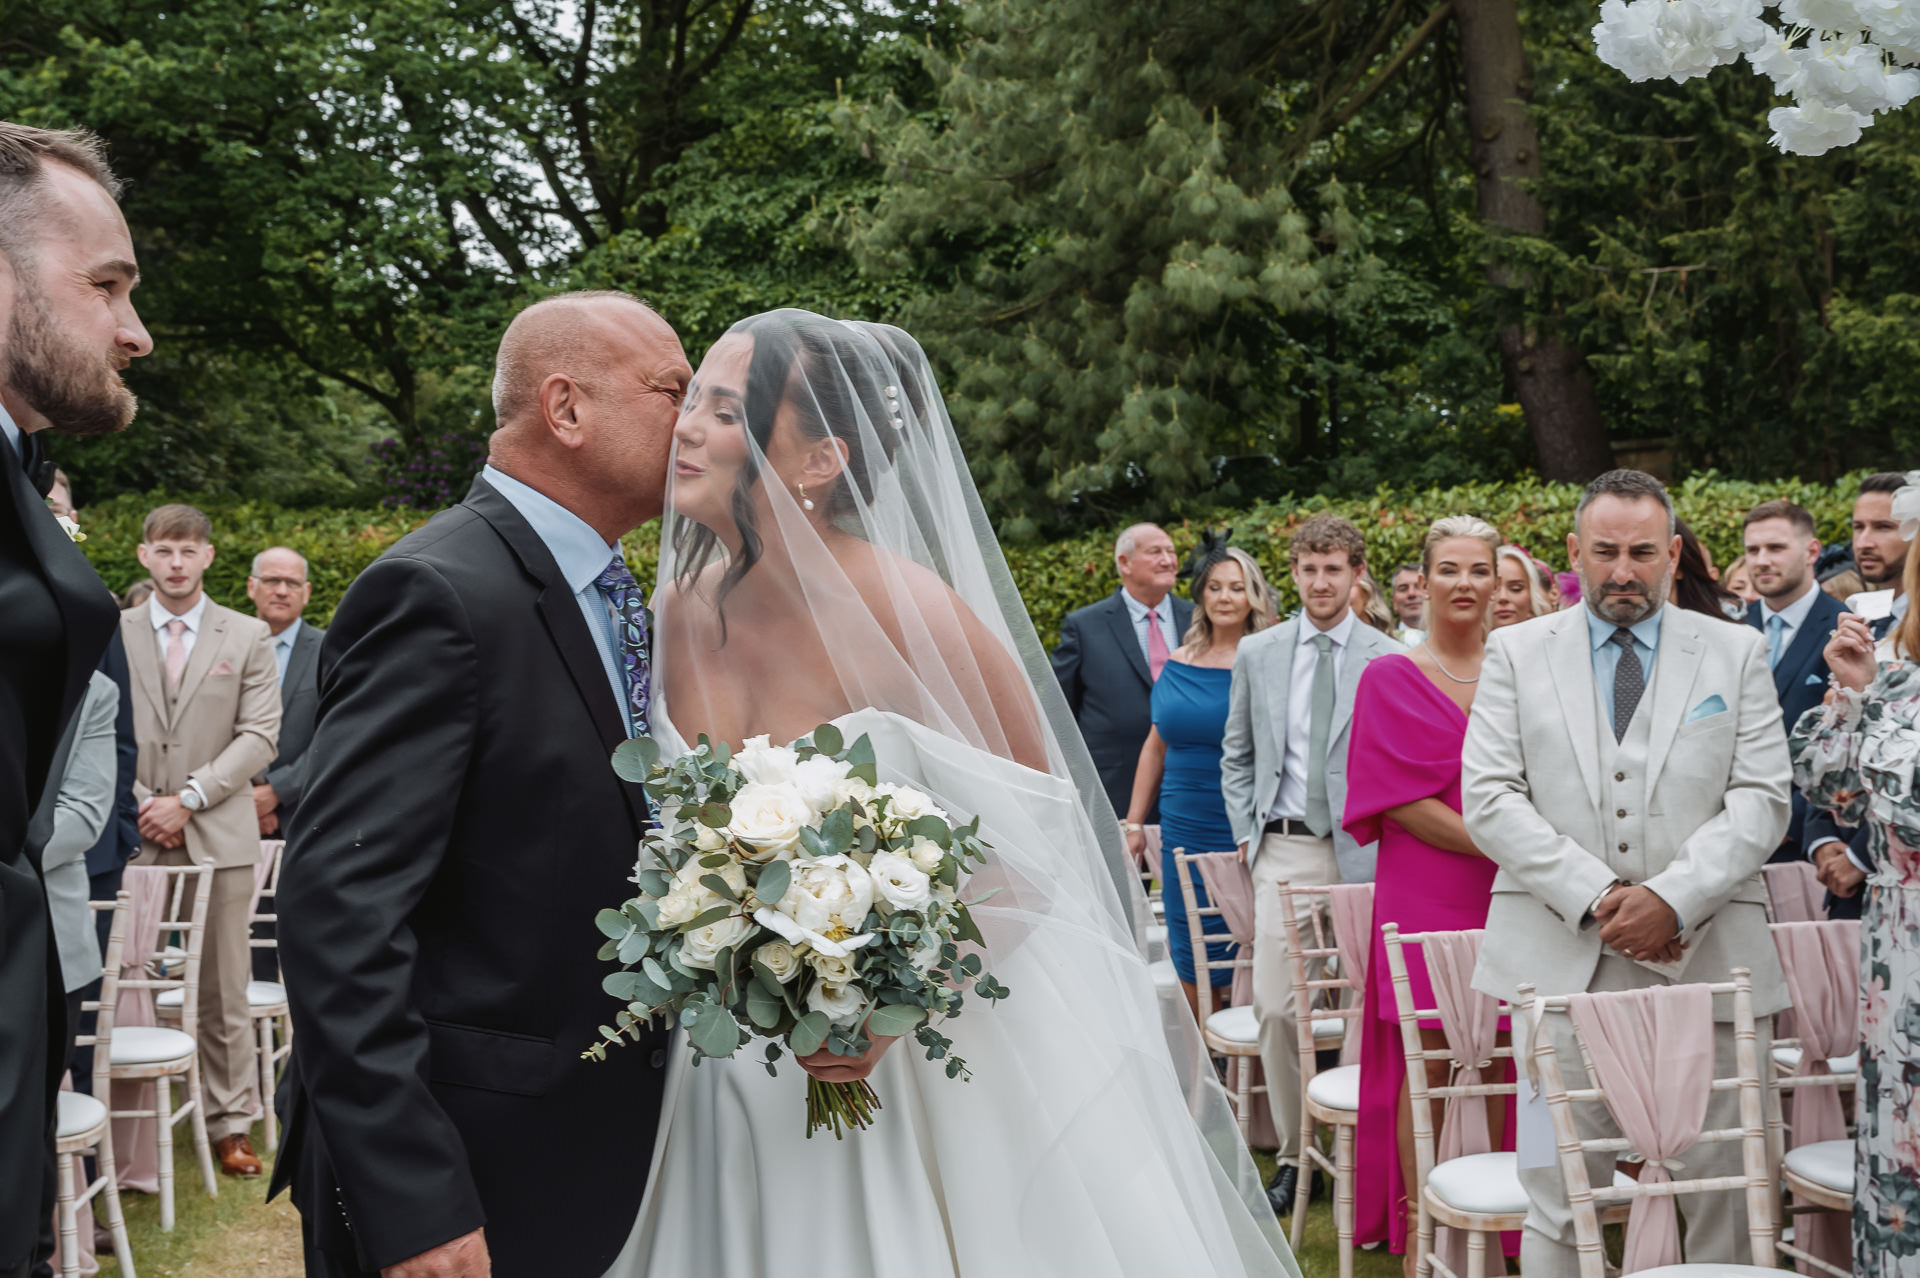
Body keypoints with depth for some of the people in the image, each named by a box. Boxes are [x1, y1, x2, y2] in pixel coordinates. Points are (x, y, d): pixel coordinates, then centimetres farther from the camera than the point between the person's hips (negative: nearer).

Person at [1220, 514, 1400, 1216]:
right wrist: (1247, 832, 6)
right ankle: (1294, 1153, 12)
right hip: (1282, 850, 2)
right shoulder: (1257, 653, 9)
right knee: (1275, 1008, -3)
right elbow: (1236, 753, 16)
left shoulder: (1390, 660, 1)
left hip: (1361, 853, -2)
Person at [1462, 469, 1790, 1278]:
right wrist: (1595, 897, -10)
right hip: (1564, 962, -1)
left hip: (1707, 958, 1)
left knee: (1724, 1186, 4)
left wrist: (1674, 899, -12)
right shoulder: (1516, 654, 9)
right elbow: (1489, 800, 1)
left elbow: (1763, 801, 3)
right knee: (1560, 1194, 2)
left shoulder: (1736, 653, 11)